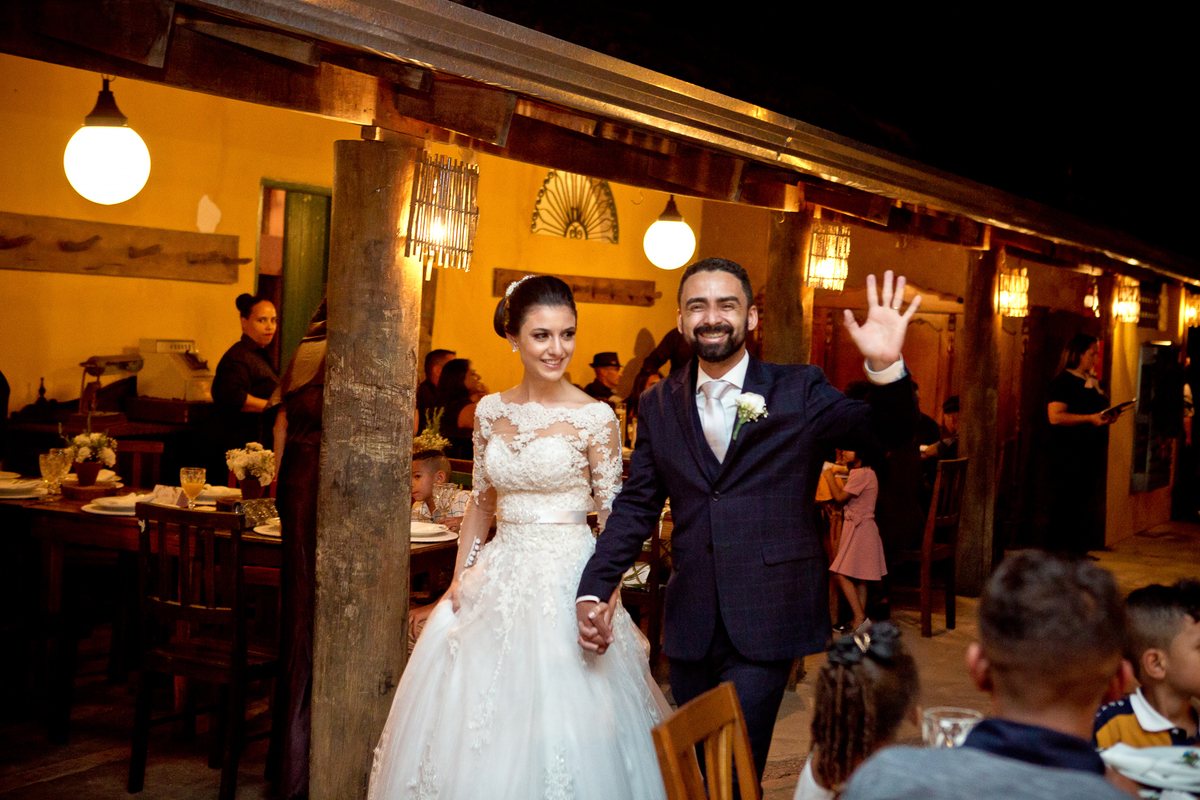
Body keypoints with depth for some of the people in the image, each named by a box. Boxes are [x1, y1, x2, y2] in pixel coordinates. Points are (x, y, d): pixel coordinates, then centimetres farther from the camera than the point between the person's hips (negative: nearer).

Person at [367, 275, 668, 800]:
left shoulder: (594, 417, -8)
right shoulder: (491, 411, 5)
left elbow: (615, 519, -6)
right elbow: (481, 502, 13)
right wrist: (459, 580, 7)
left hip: (567, 577, -4)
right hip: (499, 579, 4)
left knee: (561, 719, -1)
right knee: (475, 720, 9)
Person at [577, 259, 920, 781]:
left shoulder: (800, 391, -2)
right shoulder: (658, 405, 7)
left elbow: (891, 430, -10)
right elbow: (636, 506, 9)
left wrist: (886, 366, -30)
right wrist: (593, 591, -1)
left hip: (766, 621, -4)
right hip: (689, 623, 4)